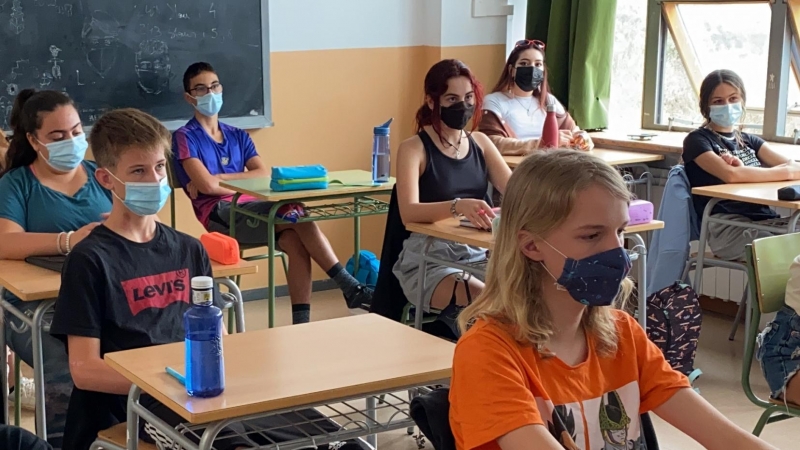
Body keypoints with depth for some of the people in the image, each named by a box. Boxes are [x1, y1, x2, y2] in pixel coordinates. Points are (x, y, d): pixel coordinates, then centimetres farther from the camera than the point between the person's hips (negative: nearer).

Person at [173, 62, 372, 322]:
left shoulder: (238, 136, 22)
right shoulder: (185, 137, 3)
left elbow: (264, 174, 6)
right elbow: (207, 186, -12)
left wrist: (218, 178, -5)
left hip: (250, 210, 6)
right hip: (220, 215, -5)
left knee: (296, 241, -26)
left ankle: (301, 323, -28)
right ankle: (349, 288, -19)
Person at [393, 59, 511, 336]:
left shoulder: (480, 143, 12)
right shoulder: (414, 149, -5)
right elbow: (409, 212, -22)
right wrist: (458, 206, -40)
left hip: (480, 254, 5)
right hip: (429, 261, -5)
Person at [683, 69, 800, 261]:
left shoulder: (749, 141, 24)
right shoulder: (697, 140, 6)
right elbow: (731, 175, -13)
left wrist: (746, 171, -10)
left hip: (764, 220, 6)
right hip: (725, 227, -6)